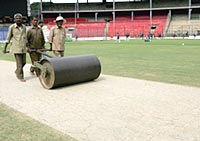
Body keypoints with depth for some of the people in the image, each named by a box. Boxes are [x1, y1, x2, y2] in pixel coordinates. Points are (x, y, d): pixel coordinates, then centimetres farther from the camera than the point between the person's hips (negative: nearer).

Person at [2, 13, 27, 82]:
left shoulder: (24, 27, 8)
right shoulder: (12, 27, -4)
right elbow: (8, 38, 1)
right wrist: (5, 48, 2)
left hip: (23, 48, 5)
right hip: (16, 48, -5)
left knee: (24, 62, 10)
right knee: (19, 64, -4)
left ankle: (17, 71, 37)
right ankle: (21, 77, 9)